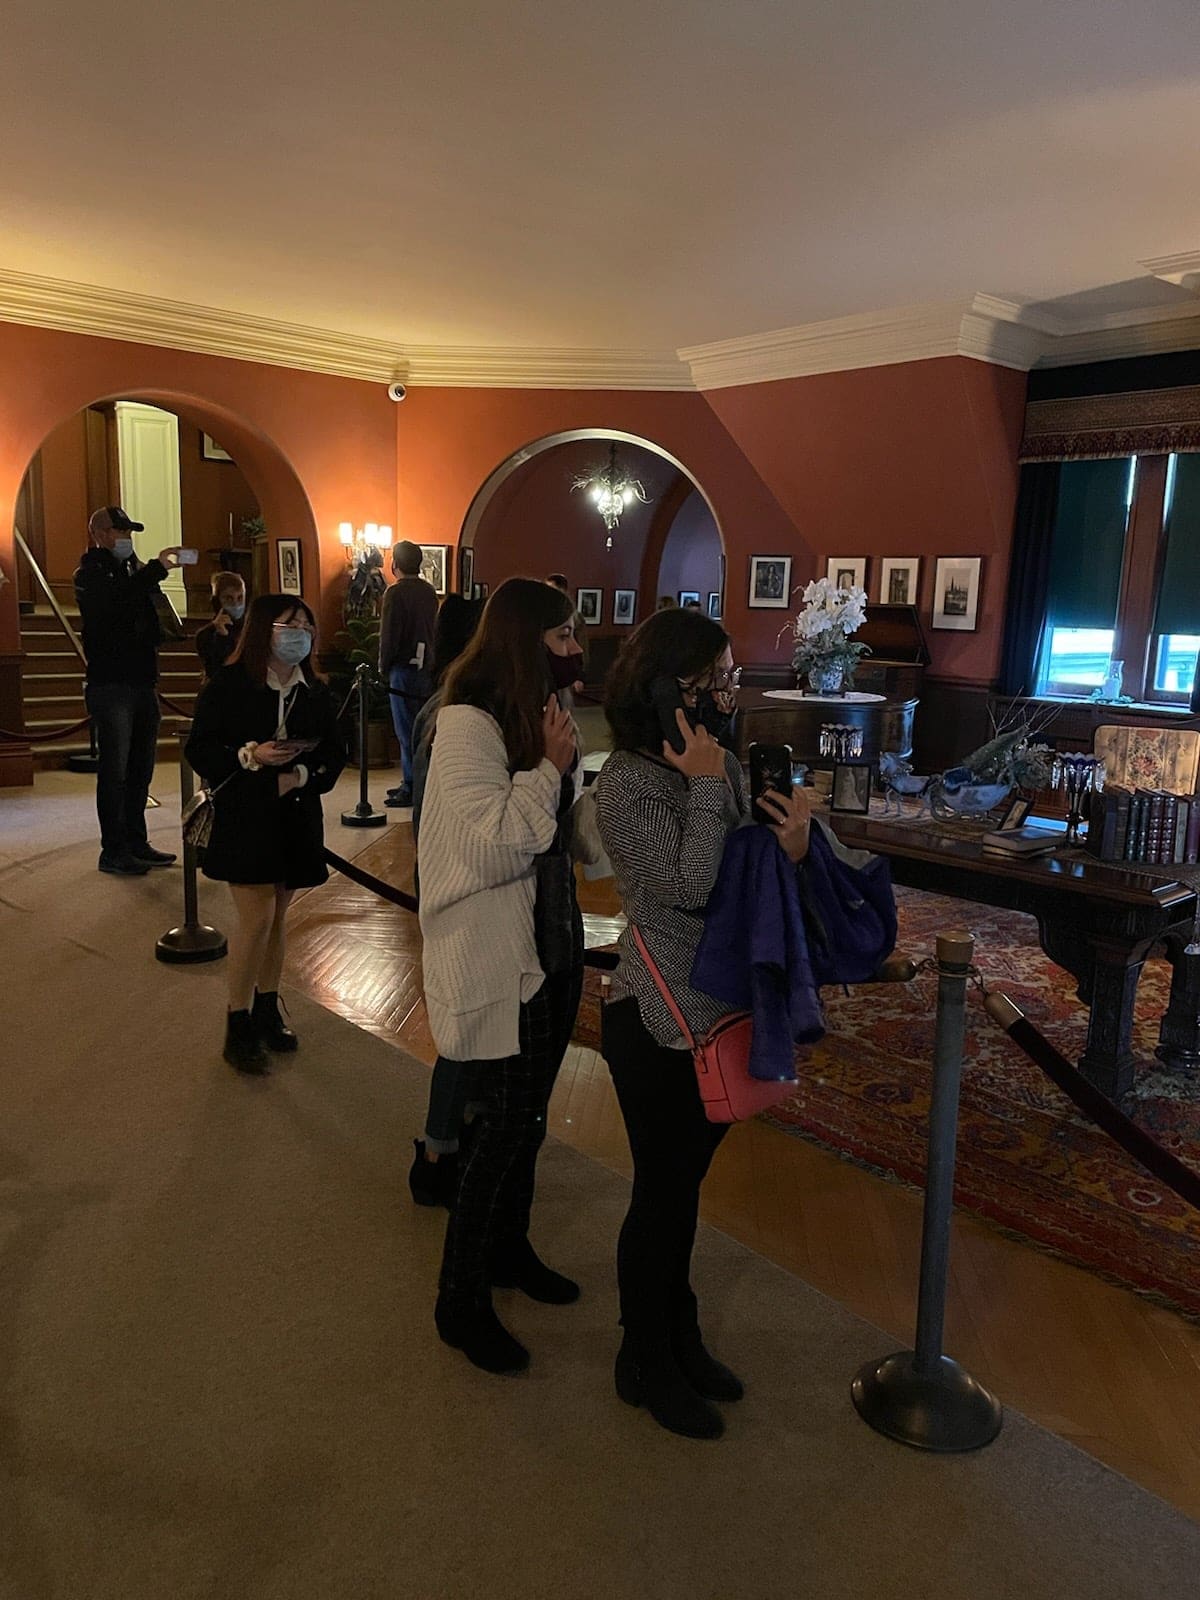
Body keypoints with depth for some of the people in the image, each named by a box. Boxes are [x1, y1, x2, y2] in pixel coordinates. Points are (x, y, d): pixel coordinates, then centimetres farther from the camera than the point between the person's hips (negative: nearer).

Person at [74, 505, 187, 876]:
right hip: (110, 685, -7)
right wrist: (157, 567, -27)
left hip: (142, 682, 7)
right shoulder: (89, 574, -3)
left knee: (140, 768, 10)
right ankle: (113, 852, 0)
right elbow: (116, 601, -25)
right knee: (115, 770, -5)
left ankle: (136, 843, 19)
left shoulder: (132, 570, 20)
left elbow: (152, 618, 17)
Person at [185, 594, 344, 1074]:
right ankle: (238, 1024, 6)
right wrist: (249, 755, -22)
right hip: (243, 818, -4)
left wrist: (301, 776, -12)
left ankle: (267, 1009, 28)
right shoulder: (227, 685, -7)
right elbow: (199, 750, -7)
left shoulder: (315, 692, 5)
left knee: (276, 917, 12)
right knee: (256, 917, -8)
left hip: (296, 816, 5)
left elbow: (334, 755, 7)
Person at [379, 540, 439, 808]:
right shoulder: (430, 591, 9)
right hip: (427, 666, 7)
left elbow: (388, 634, -14)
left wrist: (383, 666, -3)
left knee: (407, 730, -2)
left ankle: (411, 789, 0)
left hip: (404, 668, -7)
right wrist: (428, 660, 17)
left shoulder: (396, 592, -13)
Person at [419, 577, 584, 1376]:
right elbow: (492, 847, -25)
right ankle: (462, 1301, 17)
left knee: (527, 1114, 20)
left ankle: (510, 1247, 40)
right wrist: (549, 768, -20)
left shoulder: (540, 716, 8)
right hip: (495, 956, -8)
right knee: (511, 1122, -1)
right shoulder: (468, 725, -18)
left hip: (550, 943, 8)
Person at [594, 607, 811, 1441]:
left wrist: (792, 847, -13)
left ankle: (680, 1336, 42)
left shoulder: (723, 766, 2)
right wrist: (706, 785, -24)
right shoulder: (628, 783, -18)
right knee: (663, 1191, 9)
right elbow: (688, 886, -26)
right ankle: (646, 1363, 32)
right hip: (658, 1022, -7)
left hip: (719, 1009, 7)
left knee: (685, 1182, 21)